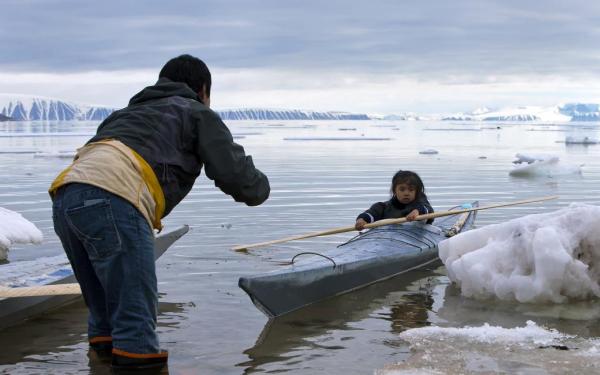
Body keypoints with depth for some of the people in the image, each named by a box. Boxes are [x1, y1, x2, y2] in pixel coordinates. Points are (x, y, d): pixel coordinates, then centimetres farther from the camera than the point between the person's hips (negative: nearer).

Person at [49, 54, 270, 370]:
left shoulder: (129, 112, 38)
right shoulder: (199, 114, 19)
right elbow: (234, 173, 11)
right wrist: (259, 189, 32)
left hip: (64, 195, 7)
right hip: (111, 200, -7)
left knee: (104, 307, 19)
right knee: (136, 310, -5)